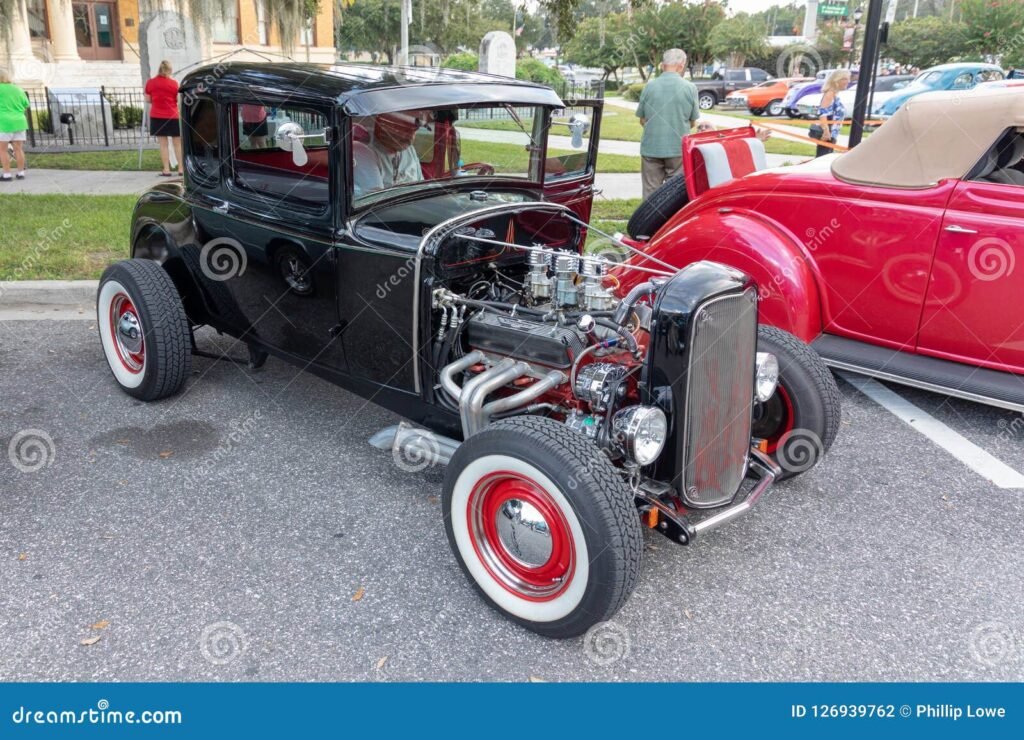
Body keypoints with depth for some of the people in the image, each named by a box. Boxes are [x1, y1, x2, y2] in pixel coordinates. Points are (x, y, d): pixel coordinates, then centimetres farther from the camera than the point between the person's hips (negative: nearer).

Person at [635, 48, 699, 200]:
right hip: (678, 148, -1)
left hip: (651, 147, 1)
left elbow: (642, 120, 4)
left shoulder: (649, 86, -3)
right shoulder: (690, 88, -5)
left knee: (650, 192, 8)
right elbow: (692, 121, 3)